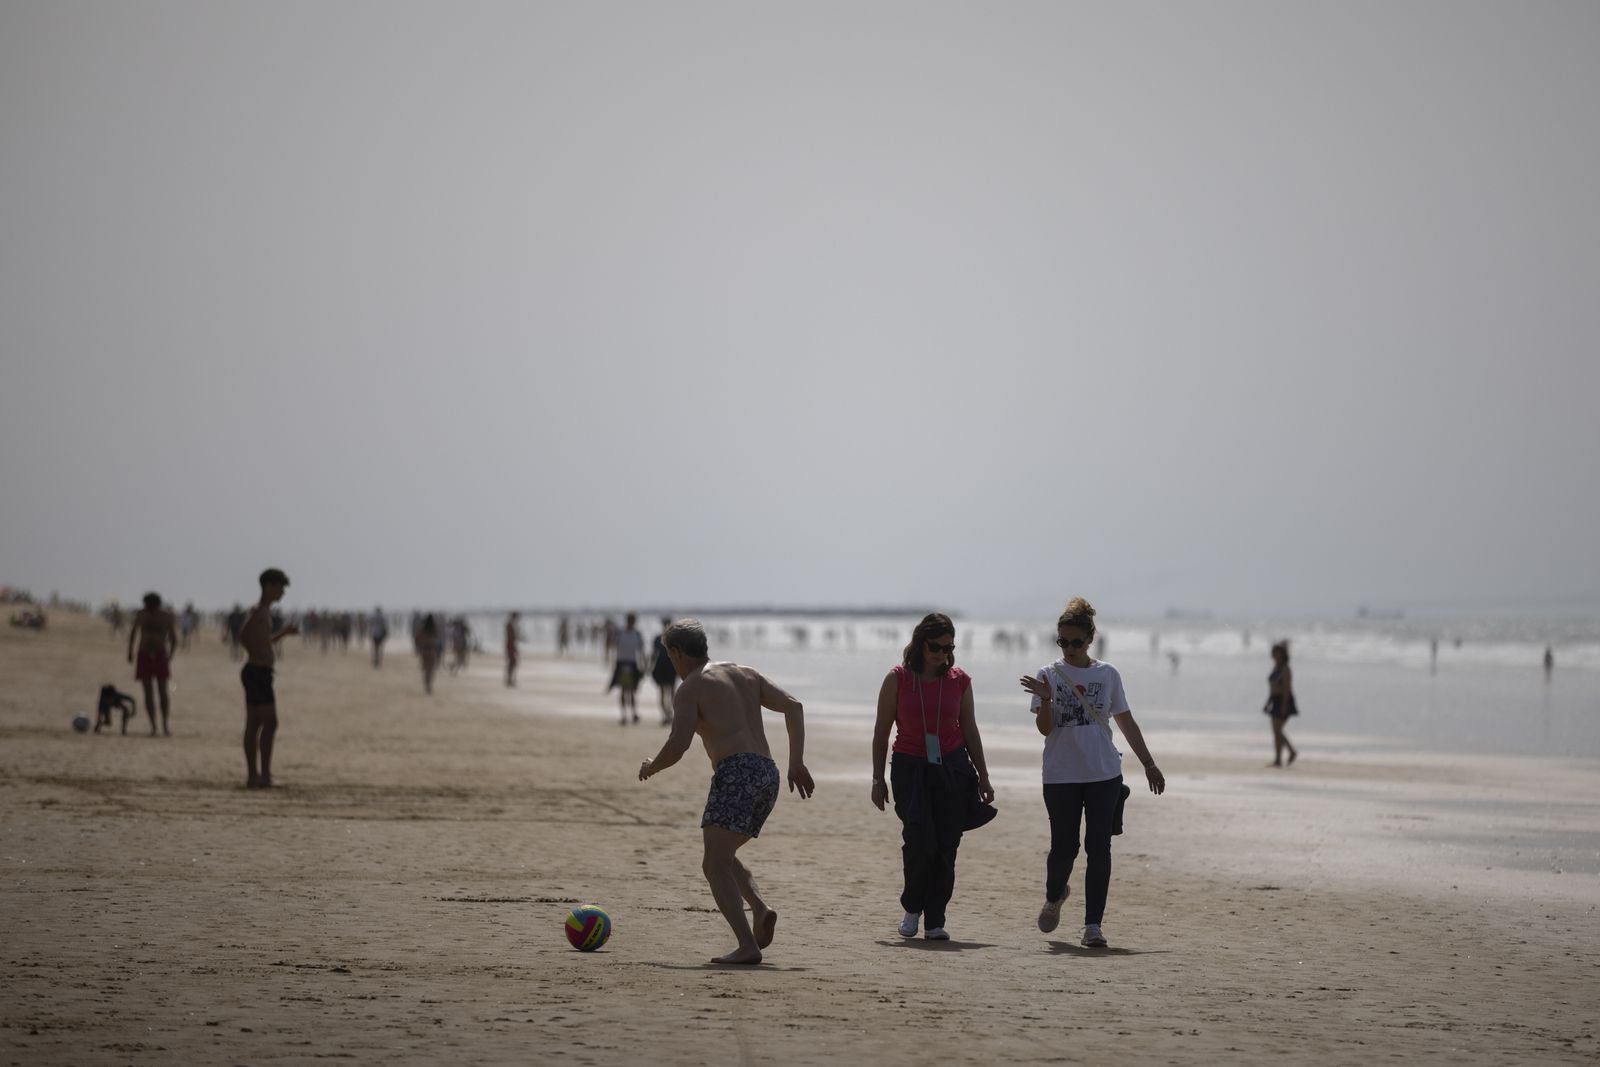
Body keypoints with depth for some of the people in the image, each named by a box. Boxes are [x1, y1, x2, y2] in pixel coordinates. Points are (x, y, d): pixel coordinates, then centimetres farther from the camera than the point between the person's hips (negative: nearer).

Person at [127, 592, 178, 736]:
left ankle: (165, 724, -2)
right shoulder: (140, 615, 1)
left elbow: (174, 639, -2)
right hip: (144, 655, 2)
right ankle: (153, 726, -2)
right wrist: (130, 651, 14)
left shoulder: (167, 617, -5)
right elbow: (133, 631, 18)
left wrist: (170, 656, -16)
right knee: (148, 692, -3)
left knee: (163, 690, -11)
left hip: (160, 656, -2)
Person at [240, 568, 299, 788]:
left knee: (254, 725, 9)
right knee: (270, 723, -11)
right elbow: (243, 635, -27)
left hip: (257, 673, 10)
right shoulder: (260, 611, -13)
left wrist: (284, 632, 21)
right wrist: (258, 657, -20)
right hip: (259, 672, -10)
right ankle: (264, 775, -14)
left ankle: (252, 776, 10)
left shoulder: (263, 611, 18)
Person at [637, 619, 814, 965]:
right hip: (768, 775, 8)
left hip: (737, 771, -8)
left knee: (715, 865, -8)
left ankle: (747, 946, -24)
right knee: (722, 855, 23)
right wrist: (797, 763, 10)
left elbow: (677, 746, -7)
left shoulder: (689, 689, 4)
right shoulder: (746, 674, 23)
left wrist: (650, 767, 14)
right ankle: (760, 909, -1)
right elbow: (792, 706, 12)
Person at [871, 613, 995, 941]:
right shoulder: (898, 679, -2)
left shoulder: (959, 680, 4)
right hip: (910, 769, -2)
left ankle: (935, 920, 6)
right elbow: (882, 730, 3)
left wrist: (983, 776, 13)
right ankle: (912, 908, 4)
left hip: (953, 769, 2)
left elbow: (969, 730, 13)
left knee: (946, 846, -2)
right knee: (919, 839, -18)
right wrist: (878, 778, 0)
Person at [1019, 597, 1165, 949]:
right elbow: (1045, 728, -7)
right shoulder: (1048, 675, 0)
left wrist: (1149, 764, 15)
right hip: (1061, 776, -1)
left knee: (1099, 848, -4)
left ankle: (1093, 924, -1)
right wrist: (1045, 699, -25)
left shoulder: (1107, 675, 6)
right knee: (1064, 847, 1)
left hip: (1104, 774, 1)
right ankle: (1054, 898, 33)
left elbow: (1126, 722, 14)